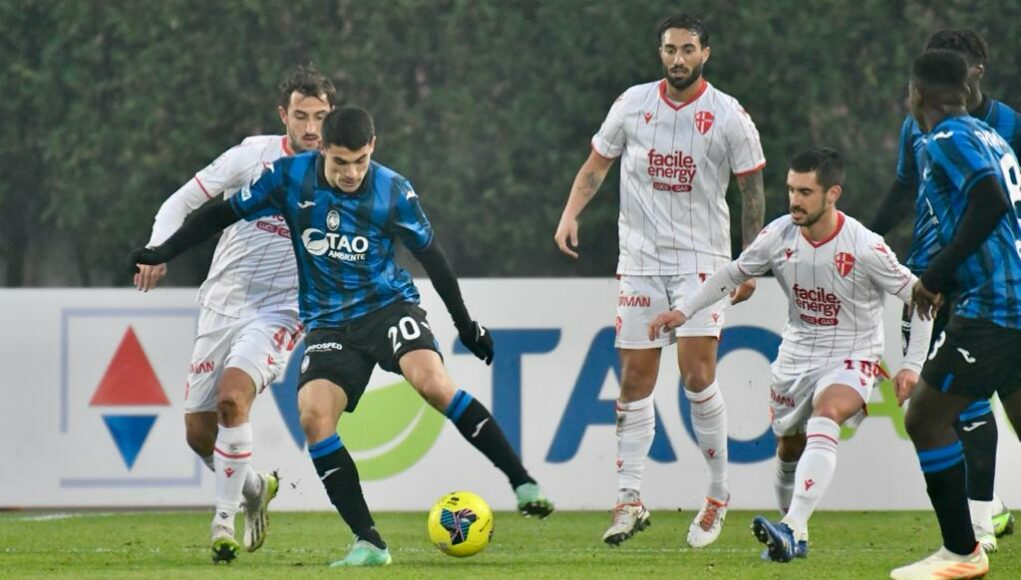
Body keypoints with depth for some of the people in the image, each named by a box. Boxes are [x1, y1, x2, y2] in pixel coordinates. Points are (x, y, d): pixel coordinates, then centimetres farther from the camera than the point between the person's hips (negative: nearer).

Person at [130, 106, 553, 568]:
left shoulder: (394, 192, -8)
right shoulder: (290, 178, -7)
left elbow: (430, 254, 5)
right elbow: (225, 214, 5)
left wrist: (464, 324, 12)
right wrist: (162, 253, 3)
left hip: (388, 304, -2)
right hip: (329, 322, 2)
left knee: (431, 381, -29)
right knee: (313, 413, -22)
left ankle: (524, 484, -22)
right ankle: (368, 543, -18)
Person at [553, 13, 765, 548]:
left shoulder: (729, 117, -4)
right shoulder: (632, 104, 2)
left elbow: (752, 191, 2)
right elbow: (597, 163, 12)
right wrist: (571, 213, -3)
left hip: (702, 259, -3)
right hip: (640, 258, 3)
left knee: (697, 372, -14)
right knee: (635, 380, 1)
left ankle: (718, 493, 0)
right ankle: (629, 501, 7)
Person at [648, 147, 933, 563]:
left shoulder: (863, 247, -20)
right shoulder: (780, 235, -8)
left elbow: (918, 297, -10)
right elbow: (734, 274, 10)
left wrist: (912, 366, -13)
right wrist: (684, 311, 3)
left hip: (851, 358, -6)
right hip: (796, 354, 6)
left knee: (824, 419, -32)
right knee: (788, 447, 13)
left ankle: (793, 529, -44)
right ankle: (792, 537, 34)